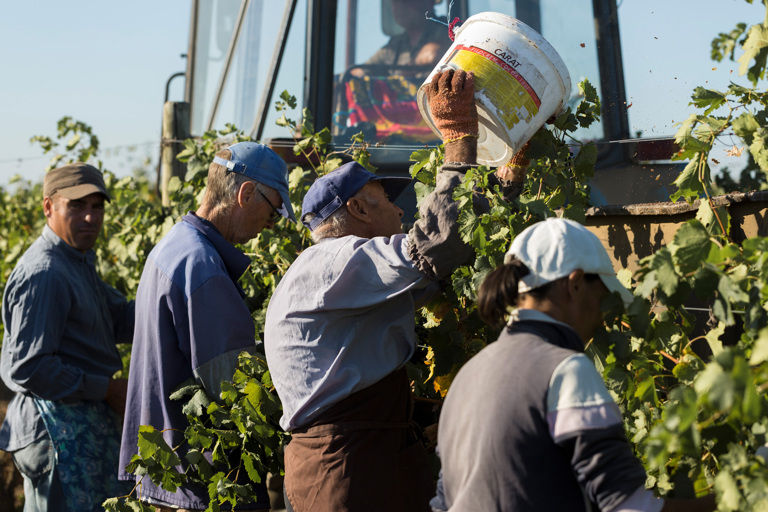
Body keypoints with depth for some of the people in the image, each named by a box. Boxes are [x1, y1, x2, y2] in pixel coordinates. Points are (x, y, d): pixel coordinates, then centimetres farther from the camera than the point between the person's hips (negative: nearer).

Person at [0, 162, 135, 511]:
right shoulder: (43, 274, -20)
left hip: (89, 426, 10)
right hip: (60, 429, -10)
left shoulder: (78, 262, 15)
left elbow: (122, 320, 11)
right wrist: (106, 389, -18)